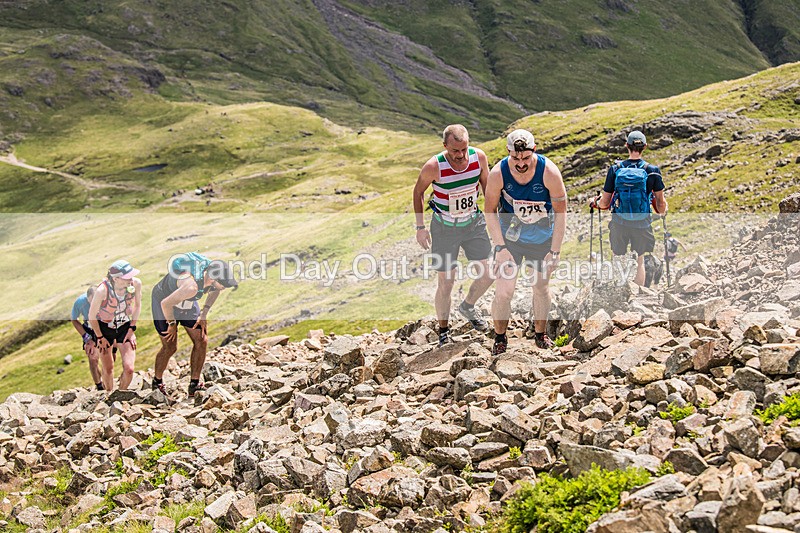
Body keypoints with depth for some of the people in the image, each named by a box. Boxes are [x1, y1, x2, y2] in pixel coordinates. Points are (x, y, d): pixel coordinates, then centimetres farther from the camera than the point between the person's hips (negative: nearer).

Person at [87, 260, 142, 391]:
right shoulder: (102, 290, -31)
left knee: (129, 368, -8)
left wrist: (132, 329, -1)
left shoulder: (136, 283, -22)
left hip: (125, 327, 2)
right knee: (108, 369, 8)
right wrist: (100, 337, -7)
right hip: (104, 328, -2)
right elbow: (92, 316, -15)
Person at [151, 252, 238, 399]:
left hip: (188, 304, 7)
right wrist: (172, 324, -16)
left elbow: (214, 291, 4)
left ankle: (194, 386, 10)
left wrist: (204, 314, 0)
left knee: (201, 341, -1)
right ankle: (157, 383, 22)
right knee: (170, 347, -3)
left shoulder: (213, 273, -22)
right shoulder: (192, 286, -44)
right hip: (164, 301, -7)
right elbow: (166, 303, -32)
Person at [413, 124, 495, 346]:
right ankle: (443, 330, 21)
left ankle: (467, 307, 33)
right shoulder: (434, 166, -25)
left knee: (486, 276, 2)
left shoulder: (479, 157, -16)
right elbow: (418, 191, -6)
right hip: (444, 227, -3)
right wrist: (420, 227, -5)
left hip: (473, 222, 3)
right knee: (445, 282, 0)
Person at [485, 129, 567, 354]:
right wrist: (500, 247, -13)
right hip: (509, 237, 0)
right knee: (503, 291, -7)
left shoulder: (549, 171, -24)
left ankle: (540, 333, 33)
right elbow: (490, 210, -9)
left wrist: (555, 251, -14)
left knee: (541, 287, 11)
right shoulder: (498, 173, -22)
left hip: (543, 238, 0)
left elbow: (561, 212, -14)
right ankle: (500, 338, 14)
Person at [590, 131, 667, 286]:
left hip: (619, 223, 0)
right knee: (640, 261, 17)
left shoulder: (615, 169, -8)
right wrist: (662, 213, 23)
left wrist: (594, 203, 18)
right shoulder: (652, 171, -9)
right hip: (642, 224, 0)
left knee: (617, 260, 16)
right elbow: (661, 202, 0)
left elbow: (604, 203, -4)